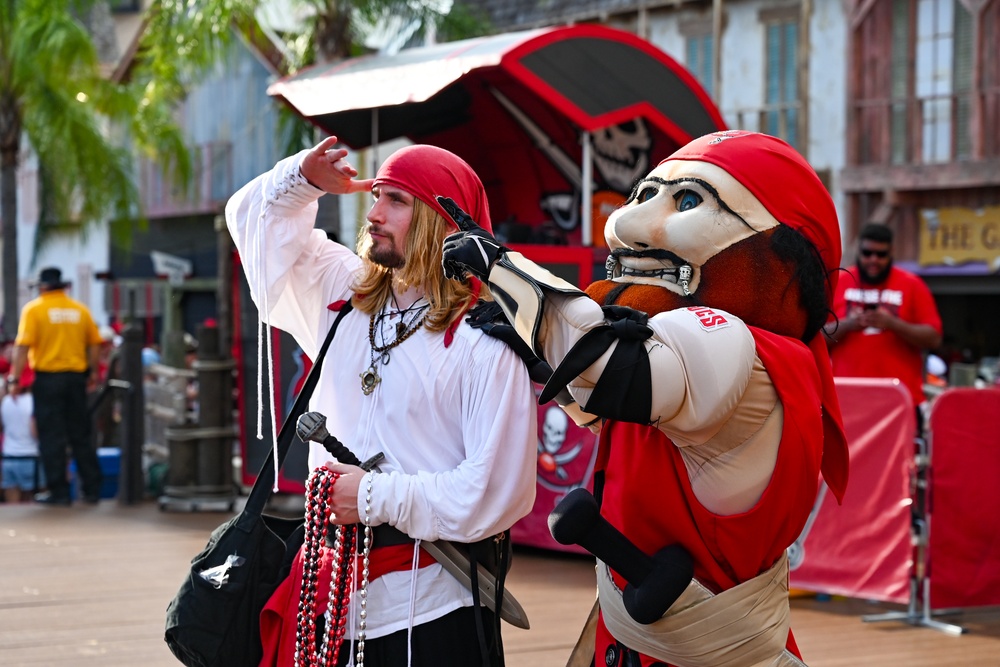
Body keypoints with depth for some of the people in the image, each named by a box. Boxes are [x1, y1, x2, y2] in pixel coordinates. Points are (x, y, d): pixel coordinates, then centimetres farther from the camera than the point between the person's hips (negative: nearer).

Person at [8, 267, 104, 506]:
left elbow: (23, 346, -13)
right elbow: (94, 344, 7)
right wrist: (93, 372, 20)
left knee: (52, 437, 3)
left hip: (48, 378, -4)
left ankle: (59, 491, 3)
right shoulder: (80, 309, 5)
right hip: (76, 377, 4)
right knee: (81, 436, 12)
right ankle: (92, 489, 13)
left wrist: (15, 378, -8)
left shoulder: (34, 309, -6)